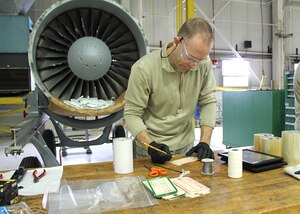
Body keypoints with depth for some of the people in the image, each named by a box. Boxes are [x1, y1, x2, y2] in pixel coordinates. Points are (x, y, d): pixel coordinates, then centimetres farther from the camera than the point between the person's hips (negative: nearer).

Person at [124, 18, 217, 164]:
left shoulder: (204, 64, -11)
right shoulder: (144, 69, -20)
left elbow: (208, 102, -2)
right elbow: (132, 114, -14)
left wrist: (204, 142, -10)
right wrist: (151, 145, -26)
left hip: (186, 146, 3)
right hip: (151, 147, -3)